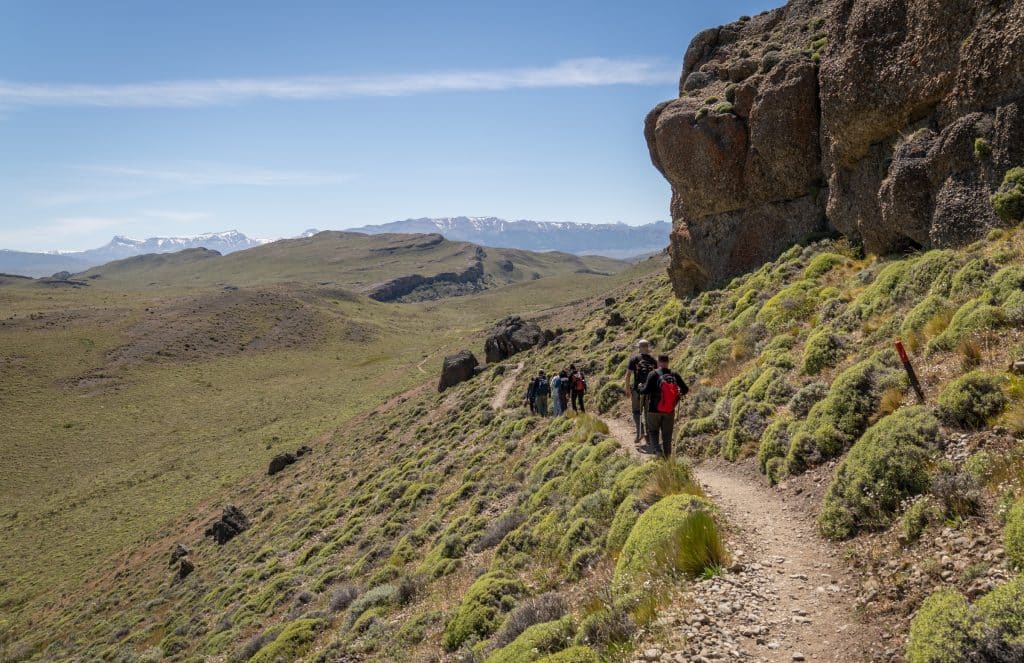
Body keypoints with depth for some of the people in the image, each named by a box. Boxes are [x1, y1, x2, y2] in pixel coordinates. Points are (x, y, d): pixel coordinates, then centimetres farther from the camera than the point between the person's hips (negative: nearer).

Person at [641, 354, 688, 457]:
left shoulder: (653, 374, -11)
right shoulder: (674, 374, -1)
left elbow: (646, 391, -17)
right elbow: (685, 390, -1)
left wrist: (642, 386, 5)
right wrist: (678, 395, 19)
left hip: (654, 410, -3)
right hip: (670, 410, 3)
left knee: (653, 432, 11)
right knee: (667, 434, 13)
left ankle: (658, 451, -11)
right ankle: (667, 456, 17)